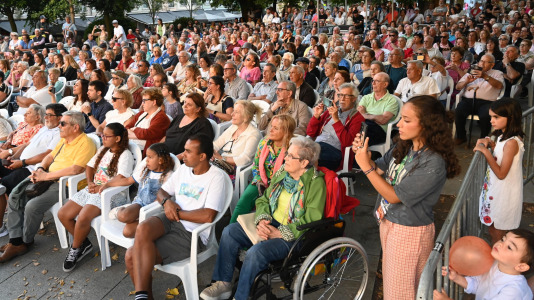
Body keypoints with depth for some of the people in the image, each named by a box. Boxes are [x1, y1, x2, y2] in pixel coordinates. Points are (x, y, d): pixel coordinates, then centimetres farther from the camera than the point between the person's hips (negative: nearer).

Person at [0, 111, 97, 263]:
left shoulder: (86, 144, -16)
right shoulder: (64, 139, 16)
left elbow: (76, 169, -27)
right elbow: (51, 156, 24)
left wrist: (46, 175, -20)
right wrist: (40, 169, 1)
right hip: (47, 178, 10)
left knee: (33, 206, -24)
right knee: (15, 196, -1)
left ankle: (26, 242, 2)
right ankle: (15, 240, 3)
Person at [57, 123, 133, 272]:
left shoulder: (125, 155, -9)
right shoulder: (102, 150, 18)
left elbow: (121, 179, -21)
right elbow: (89, 167, 21)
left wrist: (101, 188, -18)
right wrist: (90, 183, 2)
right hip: (93, 190, 9)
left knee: (83, 217, -29)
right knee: (62, 214, -3)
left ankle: (75, 249, -2)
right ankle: (84, 244, 10)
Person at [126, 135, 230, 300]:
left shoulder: (216, 177, -9)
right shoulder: (183, 169, 14)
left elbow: (208, 216, -20)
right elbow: (161, 192, 22)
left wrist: (177, 213, -8)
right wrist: (166, 201, -2)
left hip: (191, 233, -6)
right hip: (170, 221, 7)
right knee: (142, 229, -27)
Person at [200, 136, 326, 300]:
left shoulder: (316, 183, -12)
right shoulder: (281, 173, 8)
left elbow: (312, 220, -18)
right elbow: (263, 199, 12)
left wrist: (281, 234, -21)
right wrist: (262, 219, -10)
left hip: (292, 236, -7)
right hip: (270, 225, 7)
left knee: (256, 252, -29)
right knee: (229, 231, -8)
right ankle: (223, 283, -1)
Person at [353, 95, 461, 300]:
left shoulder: (433, 163, -27)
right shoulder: (404, 147, -4)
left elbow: (394, 195, -25)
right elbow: (379, 168, 5)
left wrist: (365, 166, -28)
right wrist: (363, 153, -15)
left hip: (410, 231, -7)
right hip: (388, 221, 7)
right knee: (390, 279, 25)